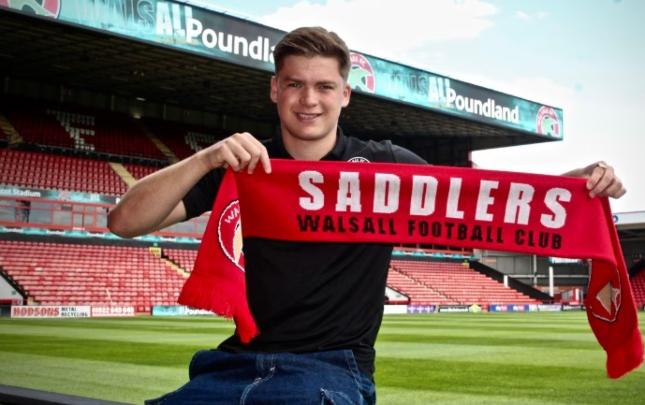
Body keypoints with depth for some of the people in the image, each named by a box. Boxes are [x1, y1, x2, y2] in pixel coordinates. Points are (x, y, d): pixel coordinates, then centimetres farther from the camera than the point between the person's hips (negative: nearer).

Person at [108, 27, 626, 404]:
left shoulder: (384, 166, 1)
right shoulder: (245, 165, 3)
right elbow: (126, 222, -5)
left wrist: (575, 182, -15)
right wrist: (205, 159, -22)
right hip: (242, 361, 2)